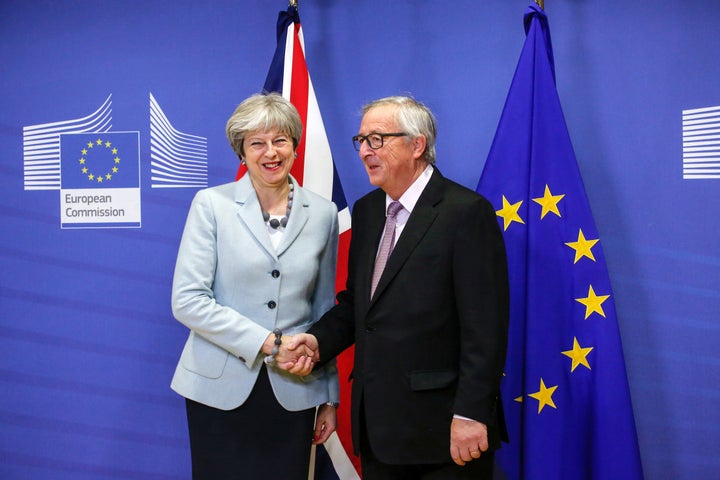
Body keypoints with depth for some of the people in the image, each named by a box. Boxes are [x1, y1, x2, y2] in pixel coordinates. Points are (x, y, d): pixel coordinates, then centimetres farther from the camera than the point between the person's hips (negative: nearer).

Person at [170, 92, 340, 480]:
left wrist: (330, 397, 11)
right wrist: (267, 342, -16)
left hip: (293, 391, 2)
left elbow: (324, 310, 11)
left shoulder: (322, 213, 6)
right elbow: (187, 301, -9)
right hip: (221, 389, -2)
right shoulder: (212, 204, -2)